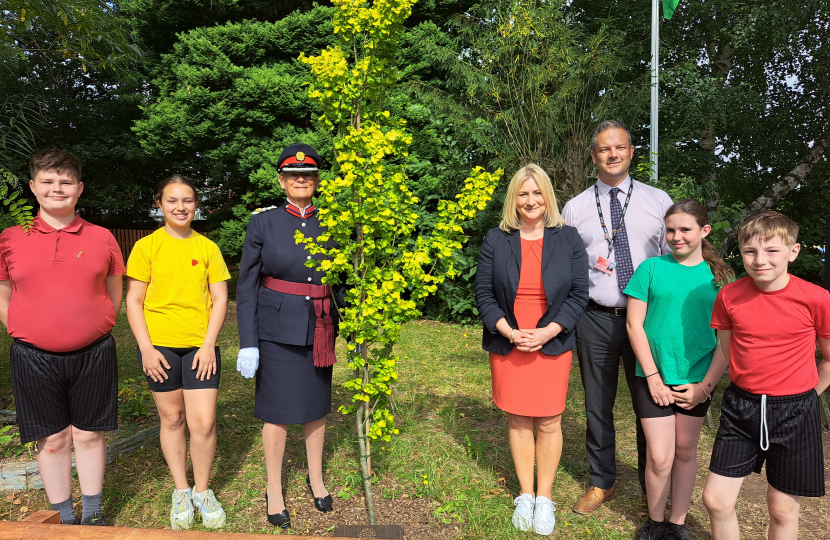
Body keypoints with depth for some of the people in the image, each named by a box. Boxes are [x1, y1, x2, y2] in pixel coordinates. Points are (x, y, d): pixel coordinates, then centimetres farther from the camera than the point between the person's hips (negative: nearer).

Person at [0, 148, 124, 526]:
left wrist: (94, 332, 5)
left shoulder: (101, 238, 1)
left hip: (93, 356, 0)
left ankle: (93, 515, 28)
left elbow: (114, 295, 10)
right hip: (34, 359, 0)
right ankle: (64, 518, 28)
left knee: (89, 435, 11)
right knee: (52, 440, 11)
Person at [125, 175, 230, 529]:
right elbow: (133, 301, 1)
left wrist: (209, 344, -6)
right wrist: (146, 347, -7)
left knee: (203, 422, -3)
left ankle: (202, 491, 19)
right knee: (172, 418, 11)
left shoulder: (207, 247, 4)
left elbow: (220, 299, 3)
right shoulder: (147, 246, 1)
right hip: (159, 344, 0)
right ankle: (181, 491, 29)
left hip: (200, 345, 0)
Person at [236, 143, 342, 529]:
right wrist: (247, 344, -8)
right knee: (277, 410, 6)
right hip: (277, 330, -2)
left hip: (320, 330, 3)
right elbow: (246, 286, -4)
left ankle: (316, 478, 36)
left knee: (316, 405, 15)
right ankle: (274, 491, 25)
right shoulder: (263, 222, -4)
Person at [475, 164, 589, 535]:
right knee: (518, 420, 8)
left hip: (552, 345, 0)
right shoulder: (496, 240, 2)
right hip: (507, 345, 1)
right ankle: (525, 494, 25)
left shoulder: (568, 239, 2)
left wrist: (547, 333, -12)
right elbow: (483, 292, 1)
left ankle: (544, 497, 22)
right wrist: (510, 333, -12)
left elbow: (579, 293, -1)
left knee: (548, 422, 5)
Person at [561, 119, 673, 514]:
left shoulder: (658, 201, 5)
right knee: (597, 406, 12)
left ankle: (652, 485, 31)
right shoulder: (575, 208, 5)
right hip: (596, 319, 1)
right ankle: (602, 483, 32)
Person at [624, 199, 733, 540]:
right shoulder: (651, 268, -2)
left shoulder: (720, 276, 2)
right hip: (654, 378, -1)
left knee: (685, 451, 12)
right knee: (659, 457, 0)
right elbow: (635, 325, -3)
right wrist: (653, 377, -8)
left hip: (697, 381, 1)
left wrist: (705, 385, -6)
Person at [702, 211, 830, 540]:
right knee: (715, 500, 3)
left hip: (793, 413, -2)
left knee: (783, 508, 12)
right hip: (740, 407, 2)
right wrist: (752, 384, 6)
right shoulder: (729, 296, -6)